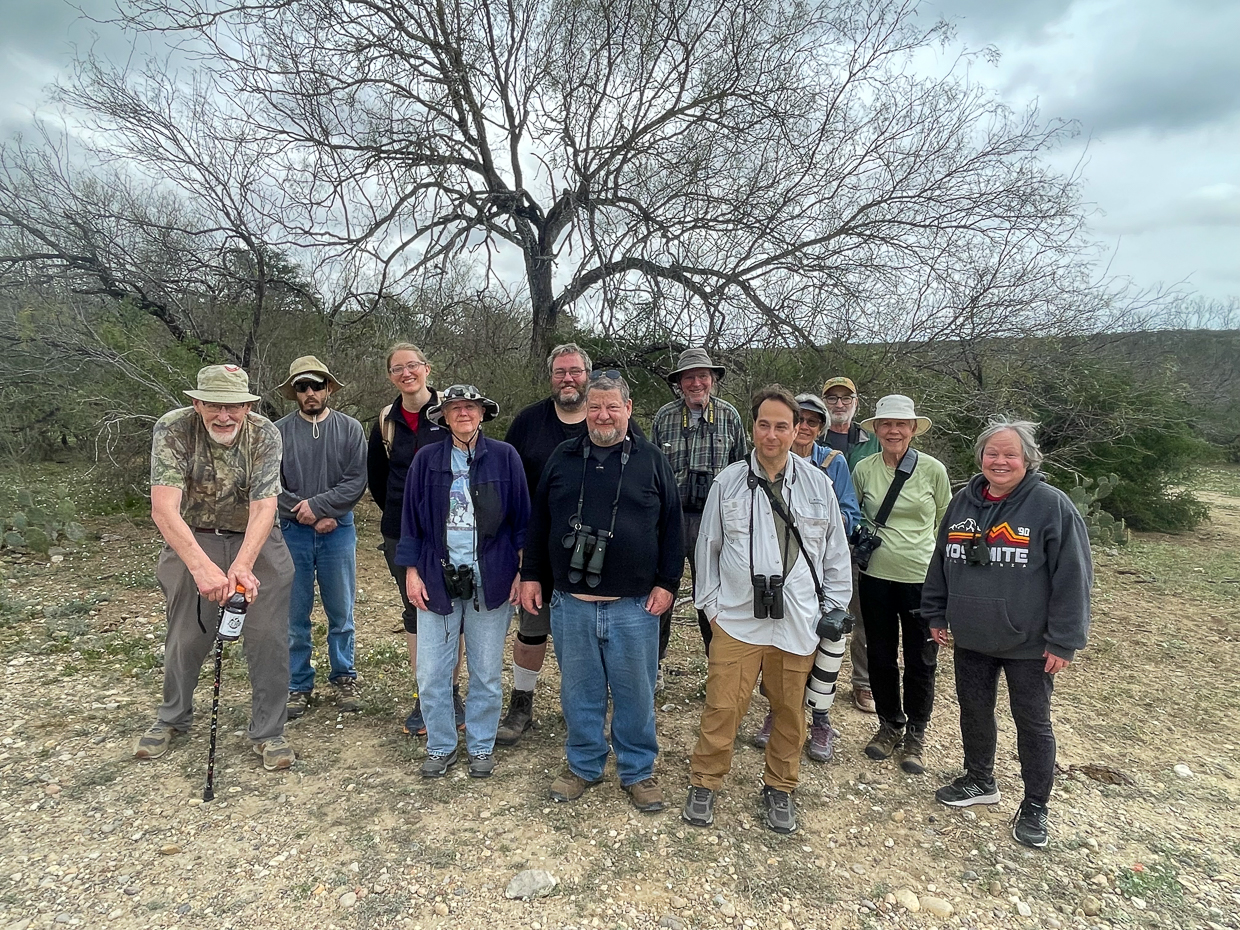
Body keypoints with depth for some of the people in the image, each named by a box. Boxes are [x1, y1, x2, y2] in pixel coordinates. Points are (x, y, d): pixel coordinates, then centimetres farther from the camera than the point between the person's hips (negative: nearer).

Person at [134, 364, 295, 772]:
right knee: (185, 637, 12)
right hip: (191, 541, 0)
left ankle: (268, 731, 14)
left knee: (268, 638, -2)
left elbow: (263, 508, -24)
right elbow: (164, 508, -29)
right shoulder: (172, 429, -20)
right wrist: (202, 566, -42)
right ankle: (172, 718, 38)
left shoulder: (265, 433, -18)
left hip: (256, 541, 0)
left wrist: (242, 565, -40)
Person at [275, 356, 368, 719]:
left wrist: (317, 504, -16)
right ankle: (298, 685, 23)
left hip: (339, 532, 0)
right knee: (295, 615, 9)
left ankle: (344, 678, 26)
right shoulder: (279, 432, 0)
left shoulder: (350, 429, 0)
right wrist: (314, 519, -10)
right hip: (293, 533, 0)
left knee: (341, 613, 10)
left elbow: (356, 482, -7)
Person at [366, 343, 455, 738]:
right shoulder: (387, 420, 5)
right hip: (401, 534, 3)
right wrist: (396, 512, 14)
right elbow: (376, 475, 18)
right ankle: (423, 697, 21)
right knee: (415, 612, 10)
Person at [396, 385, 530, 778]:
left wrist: (522, 572, -3)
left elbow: (521, 518, 0)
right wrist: (411, 570, 2)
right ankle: (440, 748, 27)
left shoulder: (505, 457, -1)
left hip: (491, 580, -1)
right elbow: (411, 519, 7)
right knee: (431, 674, 5)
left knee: (486, 673, 10)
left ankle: (481, 747, 30)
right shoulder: (427, 459, 3)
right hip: (438, 580, 1)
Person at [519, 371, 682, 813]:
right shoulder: (562, 458, 6)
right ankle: (583, 766, 34)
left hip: (634, 606, -1)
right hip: (570, 603, 2)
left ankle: (638, 771, 30)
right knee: (579, 691, 14)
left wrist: (666, 583, -2)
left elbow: (671, 528, 3)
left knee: (635, 692, 11)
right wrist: (531, 575, 7)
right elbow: (538, 522, 10)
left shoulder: (652, 461, 1)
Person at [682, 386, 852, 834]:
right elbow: (708, 547, 7)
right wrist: (710, 603, 5)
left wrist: (834, 608, 9)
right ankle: (703, 784, 24)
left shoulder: (817, 484, 2)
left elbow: (836, 552, 9)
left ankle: (780, 789, 35)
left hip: (798, 623, 2)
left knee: (790, 711, 14)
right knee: (722, 708, 2)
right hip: (737, 619, -1)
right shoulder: (728, 483, 0)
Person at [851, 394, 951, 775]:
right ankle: (889, 725, 33)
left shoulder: (933, 469, -5)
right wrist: (860, 542, 3)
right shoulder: (863, 469, -1)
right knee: (880, 655, 13)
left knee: (921, 661, 8)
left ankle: (915, 735, 28)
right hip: (876, 575, 2)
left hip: (922, 576, -2)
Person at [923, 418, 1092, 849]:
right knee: (974, 711, 18)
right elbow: (941, 562, 12)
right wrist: (936, 615, 12)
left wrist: (1064, 640, -14)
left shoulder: (1051, 505, -12)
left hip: (1028, 644, -5)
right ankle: (979, 781, 39)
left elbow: (1072, 577, -13)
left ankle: (1034, 808, 29)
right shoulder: (963, 502, 4)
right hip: (971, 638, 5)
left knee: (1033, 723, 11)